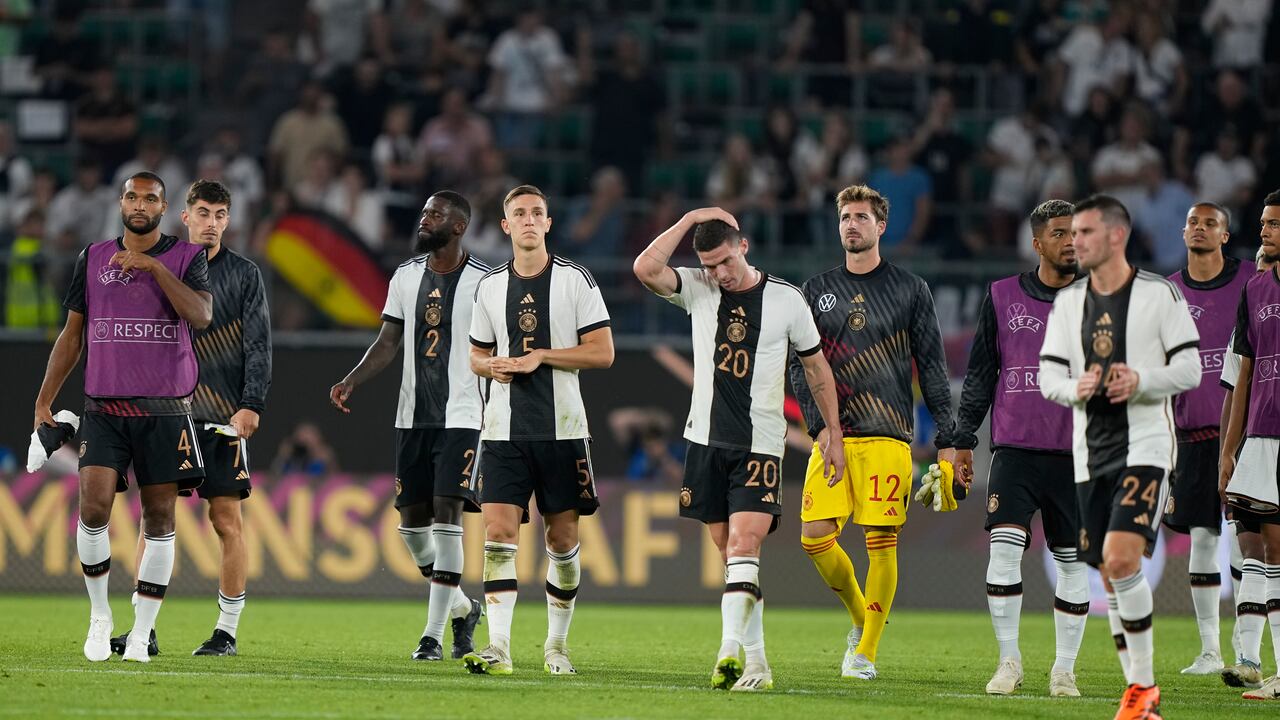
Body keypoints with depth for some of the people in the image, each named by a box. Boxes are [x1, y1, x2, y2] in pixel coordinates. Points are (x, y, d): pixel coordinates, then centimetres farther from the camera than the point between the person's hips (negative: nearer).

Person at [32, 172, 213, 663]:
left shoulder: (185, 257, 4)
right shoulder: (93, 258, 12)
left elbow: (201, 315, -14)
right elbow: (72, 335, 15)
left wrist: (154, 266, -17)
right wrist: (44, 401, 10)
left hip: (165, 410, -1)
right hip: (104, 408, 1)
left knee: (160, 518, -1)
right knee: (93, 508, -14)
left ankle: (141, 632, 6)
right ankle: (99, 614, 5)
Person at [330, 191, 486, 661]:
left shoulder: (483, 282, -5)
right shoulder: (406, 276, 9)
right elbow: (387, 343, 10)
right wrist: (351, 381, -5)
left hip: (461, 417, -5)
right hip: (413, 417, 5)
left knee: (446, 512, -15)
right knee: (411, 519, 6)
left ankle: (433, 634, -14)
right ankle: (460, 608, 29)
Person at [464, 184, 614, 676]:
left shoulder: (576, 280, 0)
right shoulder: (490, 285, 10)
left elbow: (602, 353, -4)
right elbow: (477, 355, 20)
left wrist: (540, 357, -13)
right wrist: (492, 366, -3)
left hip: (562, 428, -2)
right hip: (504, 428, 2)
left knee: (562, 538, 4)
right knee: (499, 531, -11)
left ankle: (557, 643, 20)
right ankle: (499, 647, -16)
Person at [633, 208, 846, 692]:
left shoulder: (786, 300, 0)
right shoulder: (697, 290, 3)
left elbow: (816, 366, 10)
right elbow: (646, 269, -15)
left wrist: (834, 436, 11)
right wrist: (690, 220, -10)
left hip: (760, 446, -3)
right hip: (706, 440, 3)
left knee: (743, 547, -18)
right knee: (731, 556, 5)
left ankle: (730, 652, -29)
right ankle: (756, 661, 12)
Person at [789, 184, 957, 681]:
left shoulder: (910, 290, 7)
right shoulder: (816, 291, 12)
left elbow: (932, 368, 6)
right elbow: (799, 366, 10)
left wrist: (947, 439, 0)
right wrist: (818, 424, -5)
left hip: (888, 436, -2)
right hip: (832, 435, 2)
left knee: (881, 541, -7)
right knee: (816, 537, -8)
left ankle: (866, 653, 1)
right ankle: (860, 619, 17)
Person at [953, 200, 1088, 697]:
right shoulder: (1003, 297, 7)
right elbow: (980, 373, 11)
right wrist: (963, 440, 7)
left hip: (1077, 455, 1)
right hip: (1015, 449, -1)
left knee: (1073, 562, 4)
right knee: (1004, 549, -13)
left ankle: (1064, 670, 14)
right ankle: (1009, 661, -3)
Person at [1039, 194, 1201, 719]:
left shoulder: (1160, 295, -4)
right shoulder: (1067, 302, 10)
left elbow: (1189, 369, -4)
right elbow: (1048, 376, 9)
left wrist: (1141, 381, -21)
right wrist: (1076, 388, -13)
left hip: (1145, 446, -6)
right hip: (1091, 453, 6)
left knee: (1121, 558, -22)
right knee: (1110, 574, 6)